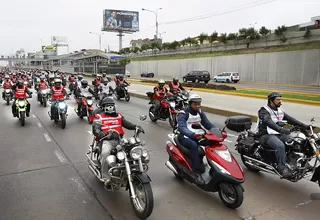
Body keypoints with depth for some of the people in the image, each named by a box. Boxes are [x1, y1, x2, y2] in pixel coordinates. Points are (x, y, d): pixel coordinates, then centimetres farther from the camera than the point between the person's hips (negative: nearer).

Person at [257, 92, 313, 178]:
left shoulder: (279, 110, 15)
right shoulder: (264, 110, -11)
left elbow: (289, 119, 10)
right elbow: (268, 122, -30)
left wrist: (304, 126, -2)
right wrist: (280, 129, -46)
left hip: (278, 134, 8)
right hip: (266, 135, -8)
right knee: (280, 146, -34)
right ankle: (282, 168, -29)